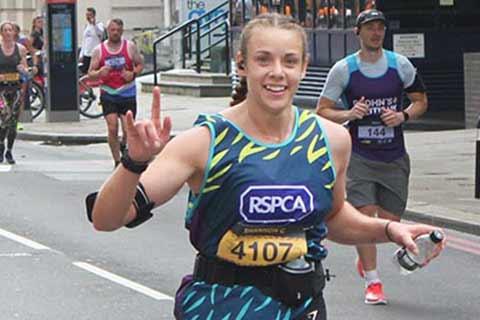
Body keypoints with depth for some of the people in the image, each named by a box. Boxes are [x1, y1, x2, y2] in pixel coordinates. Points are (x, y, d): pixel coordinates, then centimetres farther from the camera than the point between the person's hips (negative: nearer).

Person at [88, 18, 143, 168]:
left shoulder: (130, 47, 0)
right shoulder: (99, 50, 0)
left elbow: (140, 64, 8)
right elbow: (90, 74, 3)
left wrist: (133, 74, -13)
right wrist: (99, 73, -20)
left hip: (128, 94, 0)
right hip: (108, 95, 0)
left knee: (128, 129, -1)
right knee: (112, 129, -10)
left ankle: (123, 146, 34)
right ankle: (117, 162, 1)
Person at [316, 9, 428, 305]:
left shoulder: (401, 65, 2)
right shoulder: (343, 69, -3)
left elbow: (421, 101, 12)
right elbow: (322, 111, 2)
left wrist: (403, 116, -8)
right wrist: (349, 114, -17)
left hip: (394, 157, 2)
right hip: (359, 156, -2)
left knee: (390, 222, 3)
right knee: (364, 215, -13)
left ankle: (365, 257, 35)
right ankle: (373, 282, -2)